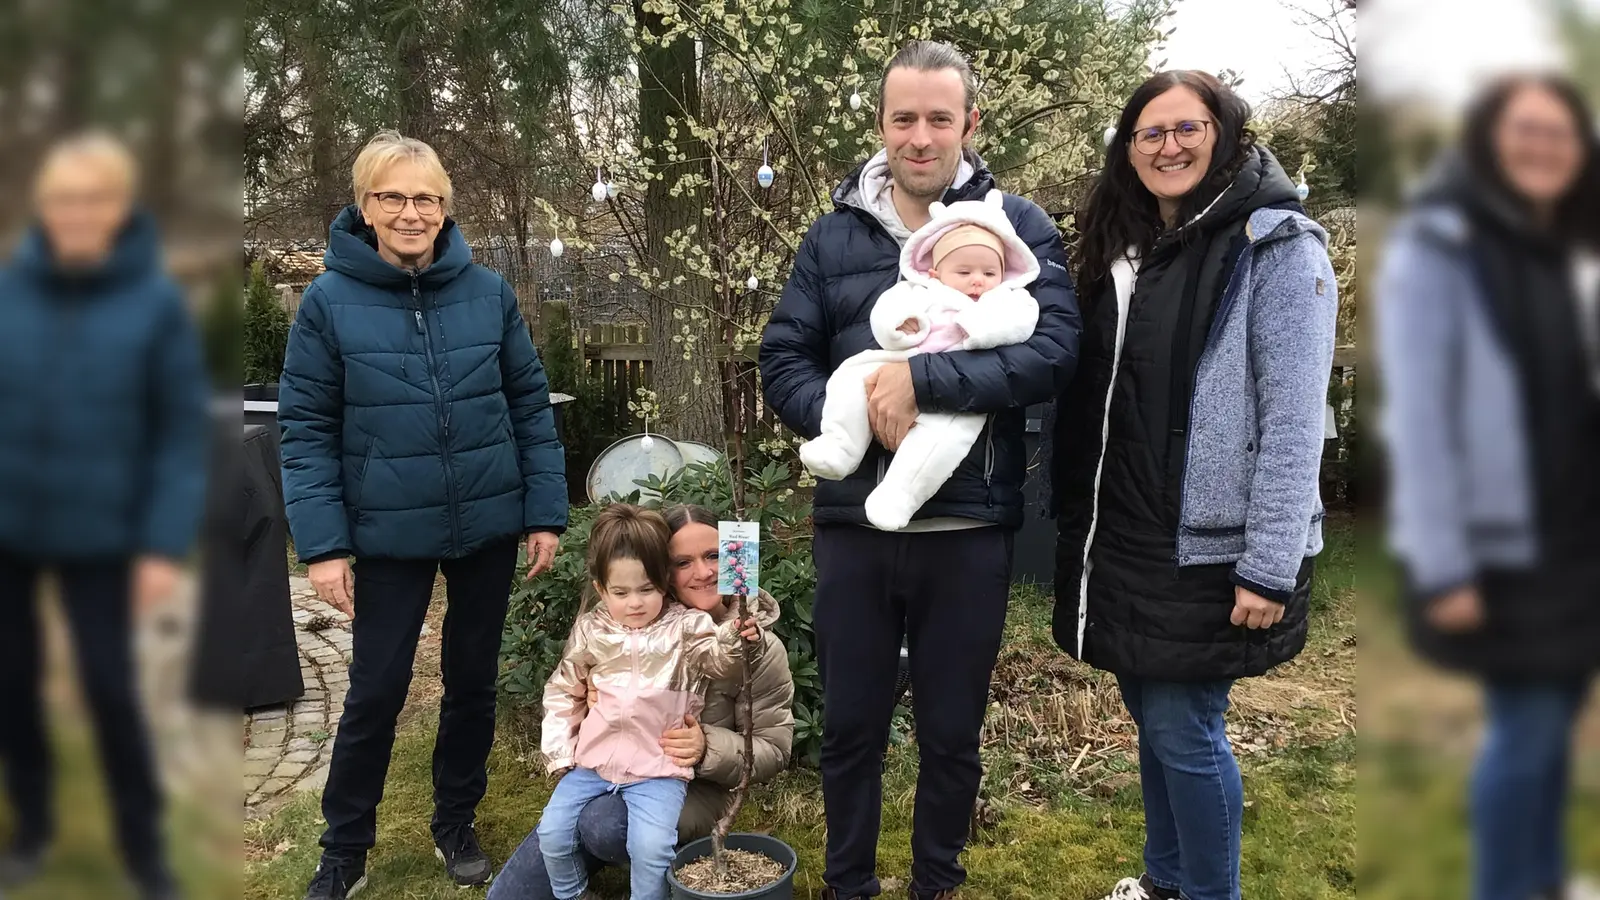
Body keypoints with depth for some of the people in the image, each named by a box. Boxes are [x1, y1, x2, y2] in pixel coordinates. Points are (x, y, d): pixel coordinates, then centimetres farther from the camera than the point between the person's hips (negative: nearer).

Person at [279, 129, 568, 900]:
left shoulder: (488, 292, -1)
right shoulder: (329, 300, -6)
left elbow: (530, 404, 3)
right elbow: (306, 428, -5)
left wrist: (546, 512, 0)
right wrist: (322, 543, -10)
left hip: (489, 526, 2)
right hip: (389, 533, -2)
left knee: (473, 679, 14)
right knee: (376, 690, 6)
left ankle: (456, 824, 35)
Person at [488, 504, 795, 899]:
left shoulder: (761, 648, -12)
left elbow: (774, 750, -9)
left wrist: (708, 749, -27)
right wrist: (588, 699, -17)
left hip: (690, 787, -3)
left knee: (605, 825, -33)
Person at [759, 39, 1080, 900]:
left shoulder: (1020, 228, -1)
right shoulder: (833, 235, 6)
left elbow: (1053, 350, -14)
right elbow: (781, 362, 2)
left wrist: (922, 379, -23)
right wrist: (855, 418, -17)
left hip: (970, 528, -2)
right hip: (853, 523, 2)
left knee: (951, 735, 14)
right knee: (850, 729, 15)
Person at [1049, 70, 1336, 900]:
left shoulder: (1276, 246, -10)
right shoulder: (1124, 250, 12)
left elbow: (1293, 420, -16)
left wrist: (1270, 567, -20)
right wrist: (1079, 526, 12)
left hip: (1209, 549, -7)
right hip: (1125, 540, 7)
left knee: (1184, 729, 0)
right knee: (1150, 717, 17)